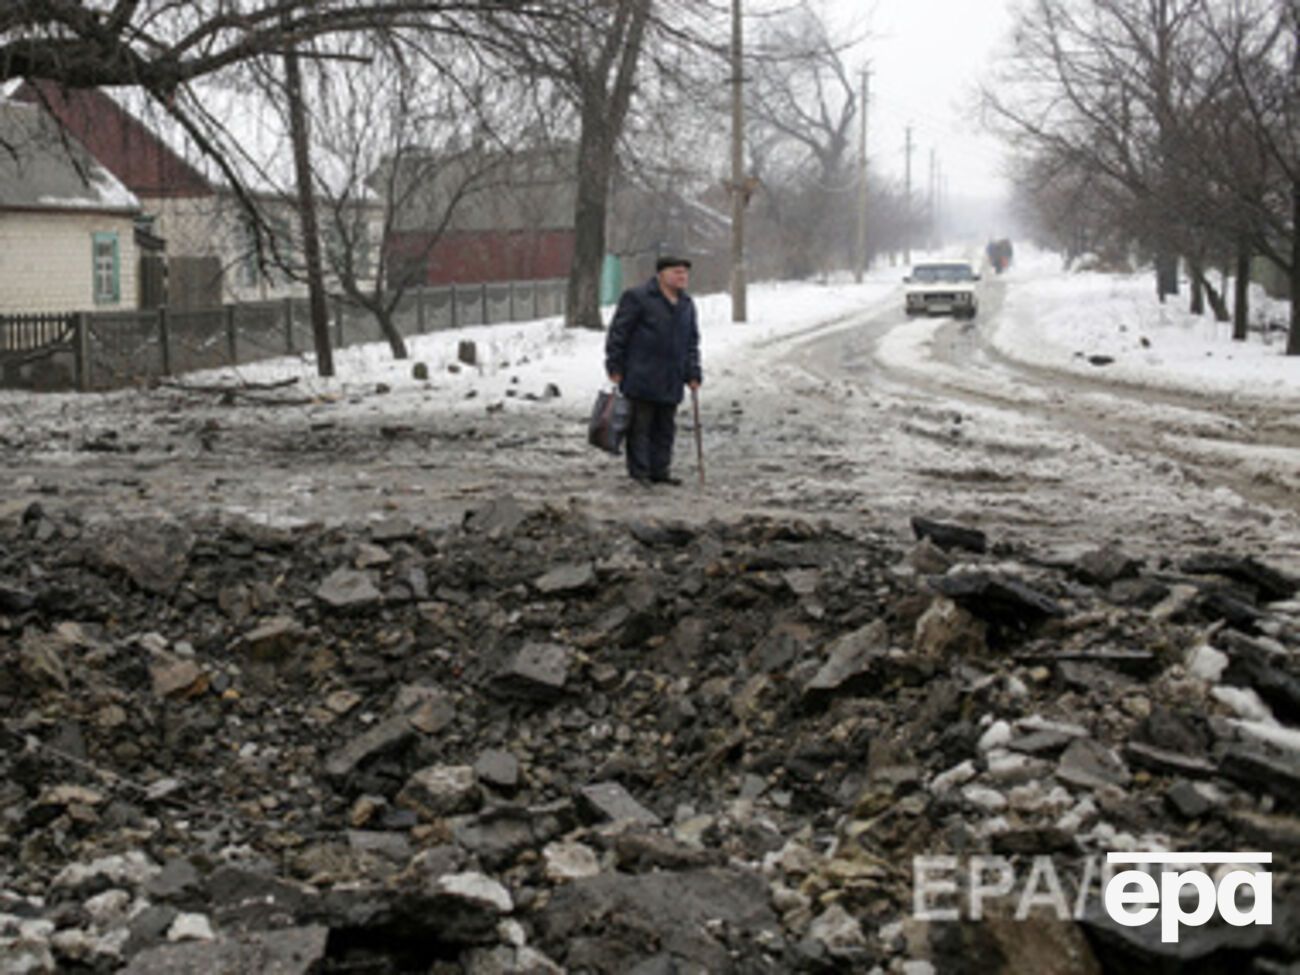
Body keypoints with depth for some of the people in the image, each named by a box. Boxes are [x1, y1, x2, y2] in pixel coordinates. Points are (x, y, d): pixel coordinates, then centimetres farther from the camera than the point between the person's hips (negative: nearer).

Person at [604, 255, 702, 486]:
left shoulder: (687, 305, 16)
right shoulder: (637, 297, -5)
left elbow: (692, 342, 22)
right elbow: (618, 333, -6)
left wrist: (693, 373, 14)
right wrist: (614, 366, -9)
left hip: (671, 381, 7)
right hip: (641, 378, -6)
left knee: (665, 428, 8)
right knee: (640, 425, -3)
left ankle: (660, 471, 16)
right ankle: (639, 472, 2)